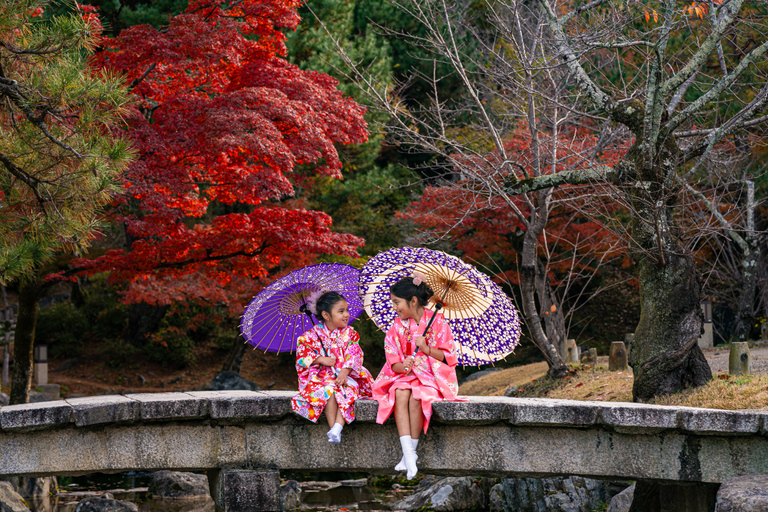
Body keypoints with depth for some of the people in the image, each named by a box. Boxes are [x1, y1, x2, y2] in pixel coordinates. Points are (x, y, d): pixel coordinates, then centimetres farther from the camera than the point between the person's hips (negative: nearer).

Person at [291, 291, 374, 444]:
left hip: (346, 374, 1)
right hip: (322, 375, -1)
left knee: (348, 390, -31)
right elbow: (303, 355, 2)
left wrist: (344, 372, -18)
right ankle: (333, 428, -37)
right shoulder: (313, 335, 2)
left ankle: (337, 428, -43)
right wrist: (321, 359, -13)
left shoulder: (350, 333, 7)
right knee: (329, 391, -34)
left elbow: (353, 356, -1)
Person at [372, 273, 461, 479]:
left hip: (432, 377, -3)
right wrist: (402, 366, -18)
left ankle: (412, 451, -21)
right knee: (400, 394, -31)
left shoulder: (437, 322, -2)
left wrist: (427, 349, -18)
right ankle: (408, 454, -38)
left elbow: (449, 357, -3)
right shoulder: (398, 326, 7)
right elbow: (393, 361, 5)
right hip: (405, 375, 3)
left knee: (416, 396, -34)